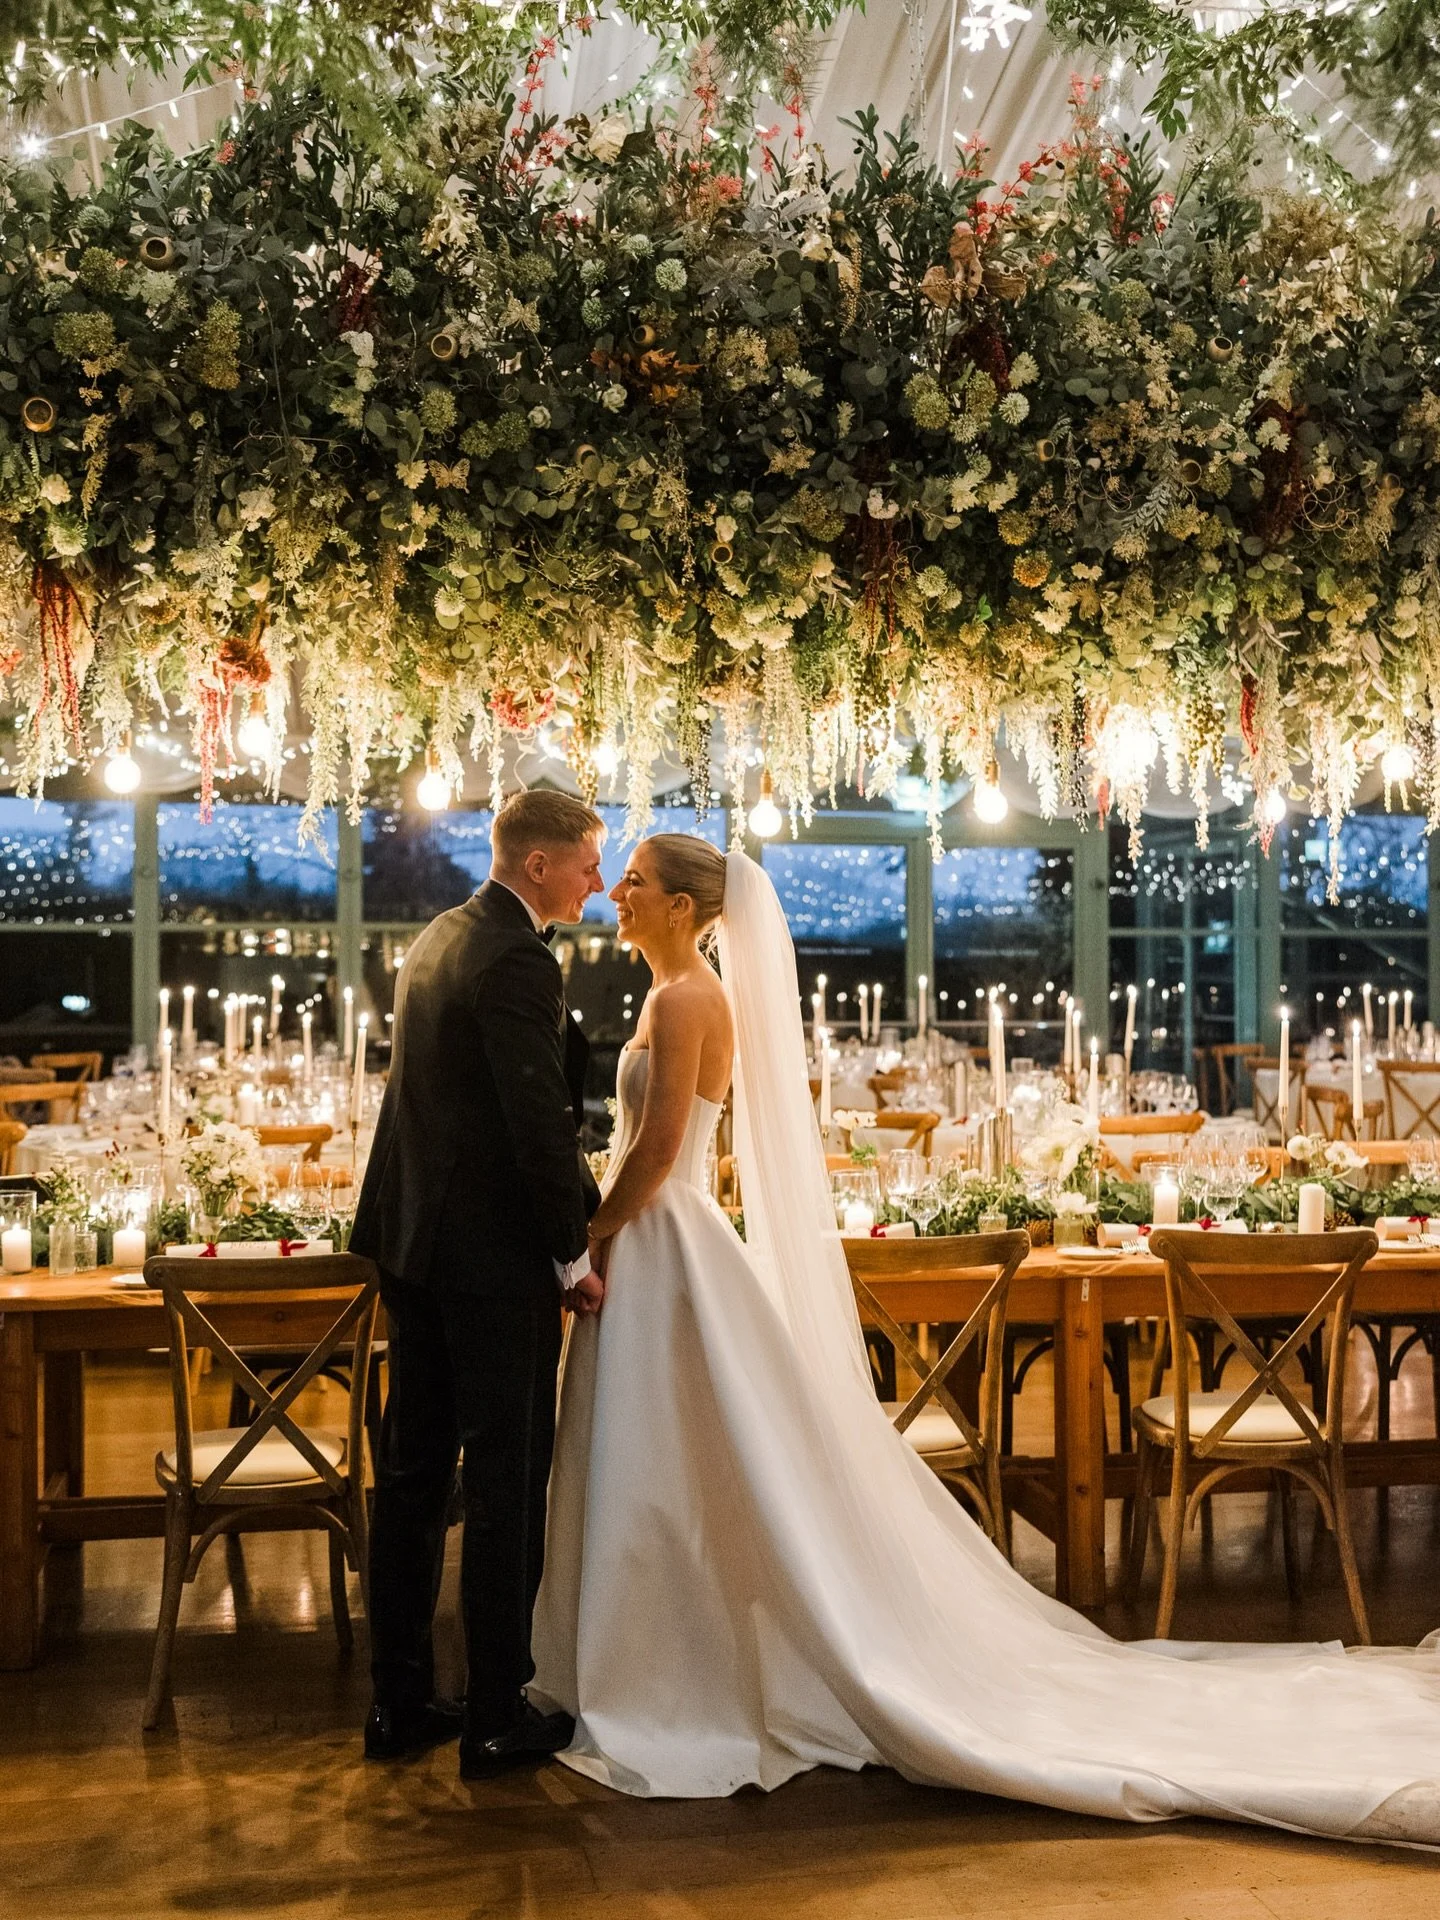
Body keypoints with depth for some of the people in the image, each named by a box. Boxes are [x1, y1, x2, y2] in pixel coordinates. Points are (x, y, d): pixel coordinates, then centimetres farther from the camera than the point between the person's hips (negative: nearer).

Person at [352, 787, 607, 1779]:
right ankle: (498, 1716, 10)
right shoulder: (516, 962, -18)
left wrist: (577, 1202, 15)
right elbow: (541, 1123, -20)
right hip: (495, 1256, -9)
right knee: (507, 1484, 1)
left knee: (413, 1475, 13)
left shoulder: (440, 938, 12)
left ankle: (400, 1700, 23)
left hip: (415, 1243, 9)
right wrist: (575, 1255, -8)